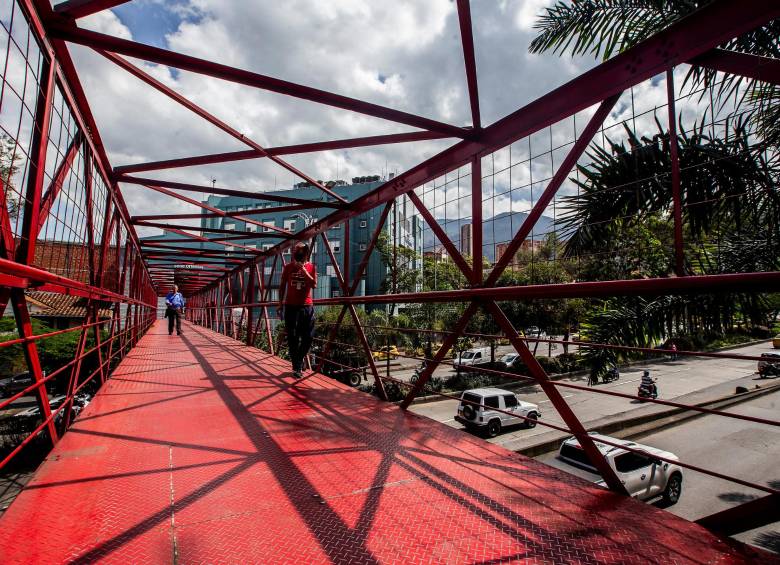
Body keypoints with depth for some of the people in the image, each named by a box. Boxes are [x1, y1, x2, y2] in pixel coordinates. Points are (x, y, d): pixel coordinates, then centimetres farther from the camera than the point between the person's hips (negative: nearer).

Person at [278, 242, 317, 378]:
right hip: (290, 306, 0)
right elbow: (282, 286, 8)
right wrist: (280, 305, 4)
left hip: (307, 306, 1)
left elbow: (314, 285, -8)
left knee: (308, 337, 1)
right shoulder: (288, 267, 5)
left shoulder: (311, 267, 5)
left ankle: (299, 362, 25)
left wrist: (303, 270, -15)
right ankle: (296, 367, 11)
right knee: (292, 338, 1)